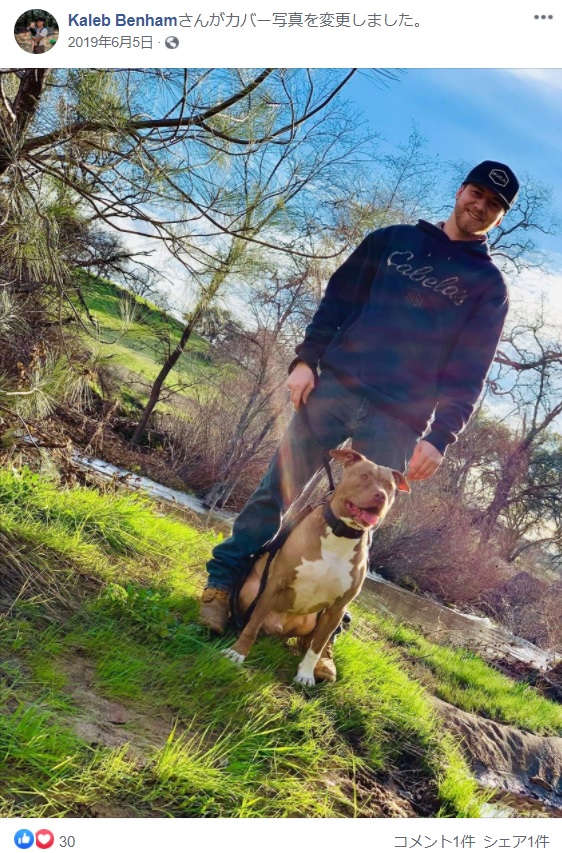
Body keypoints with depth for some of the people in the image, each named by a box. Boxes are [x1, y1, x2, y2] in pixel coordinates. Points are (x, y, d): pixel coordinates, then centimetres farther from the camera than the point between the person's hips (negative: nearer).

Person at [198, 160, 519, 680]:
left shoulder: (488, 285, 9)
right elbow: (338, 300, 11)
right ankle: (223, 582, 14)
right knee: (281, 490, 0)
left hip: (396, 422, -1)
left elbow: (468, 373, 2)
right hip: (333, 388, 1)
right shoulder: (392, 240, 14)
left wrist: (440, 437, -10)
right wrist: (306, 360, -3)